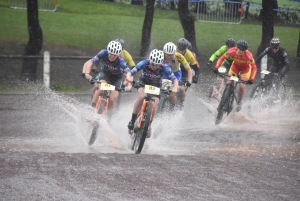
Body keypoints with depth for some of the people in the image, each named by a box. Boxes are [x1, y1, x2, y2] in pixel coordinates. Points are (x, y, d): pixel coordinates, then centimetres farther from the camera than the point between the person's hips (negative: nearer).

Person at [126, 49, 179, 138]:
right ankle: (132, 120, -20)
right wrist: (129, 78, -54)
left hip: (156, 86, 1)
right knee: (142, 96, -33)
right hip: (143, 82, -1)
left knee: (153, 107, -17)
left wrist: (175, 88, -45)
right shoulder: (144, 63, -30)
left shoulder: (164, 67, -29)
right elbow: (130, 72, -31)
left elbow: (174, 79, -24)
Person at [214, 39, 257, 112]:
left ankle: (239, 102, 12)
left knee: (242, 86, -14)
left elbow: (254, 68, -30)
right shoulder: (231, 51, -32)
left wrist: (251, 79, -42)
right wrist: (216, 68, -35)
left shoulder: (248, 55, -37)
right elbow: (221, 58, -21)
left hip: (245, 68, -2)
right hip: (235, 66, 2)